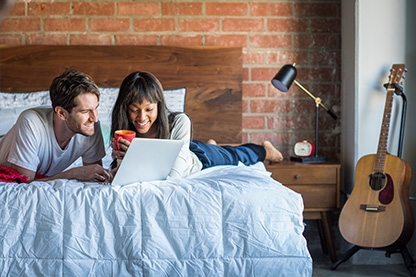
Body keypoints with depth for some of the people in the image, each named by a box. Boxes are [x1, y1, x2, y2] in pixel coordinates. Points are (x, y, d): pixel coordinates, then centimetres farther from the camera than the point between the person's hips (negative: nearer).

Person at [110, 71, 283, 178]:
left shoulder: (179, 122, -44)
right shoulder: (124, 129, -33)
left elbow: (173, 176, -45)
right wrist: (122, 159, -48)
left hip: (197, 159, -3)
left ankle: (264, 149, 59)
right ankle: (211, 144, 69)